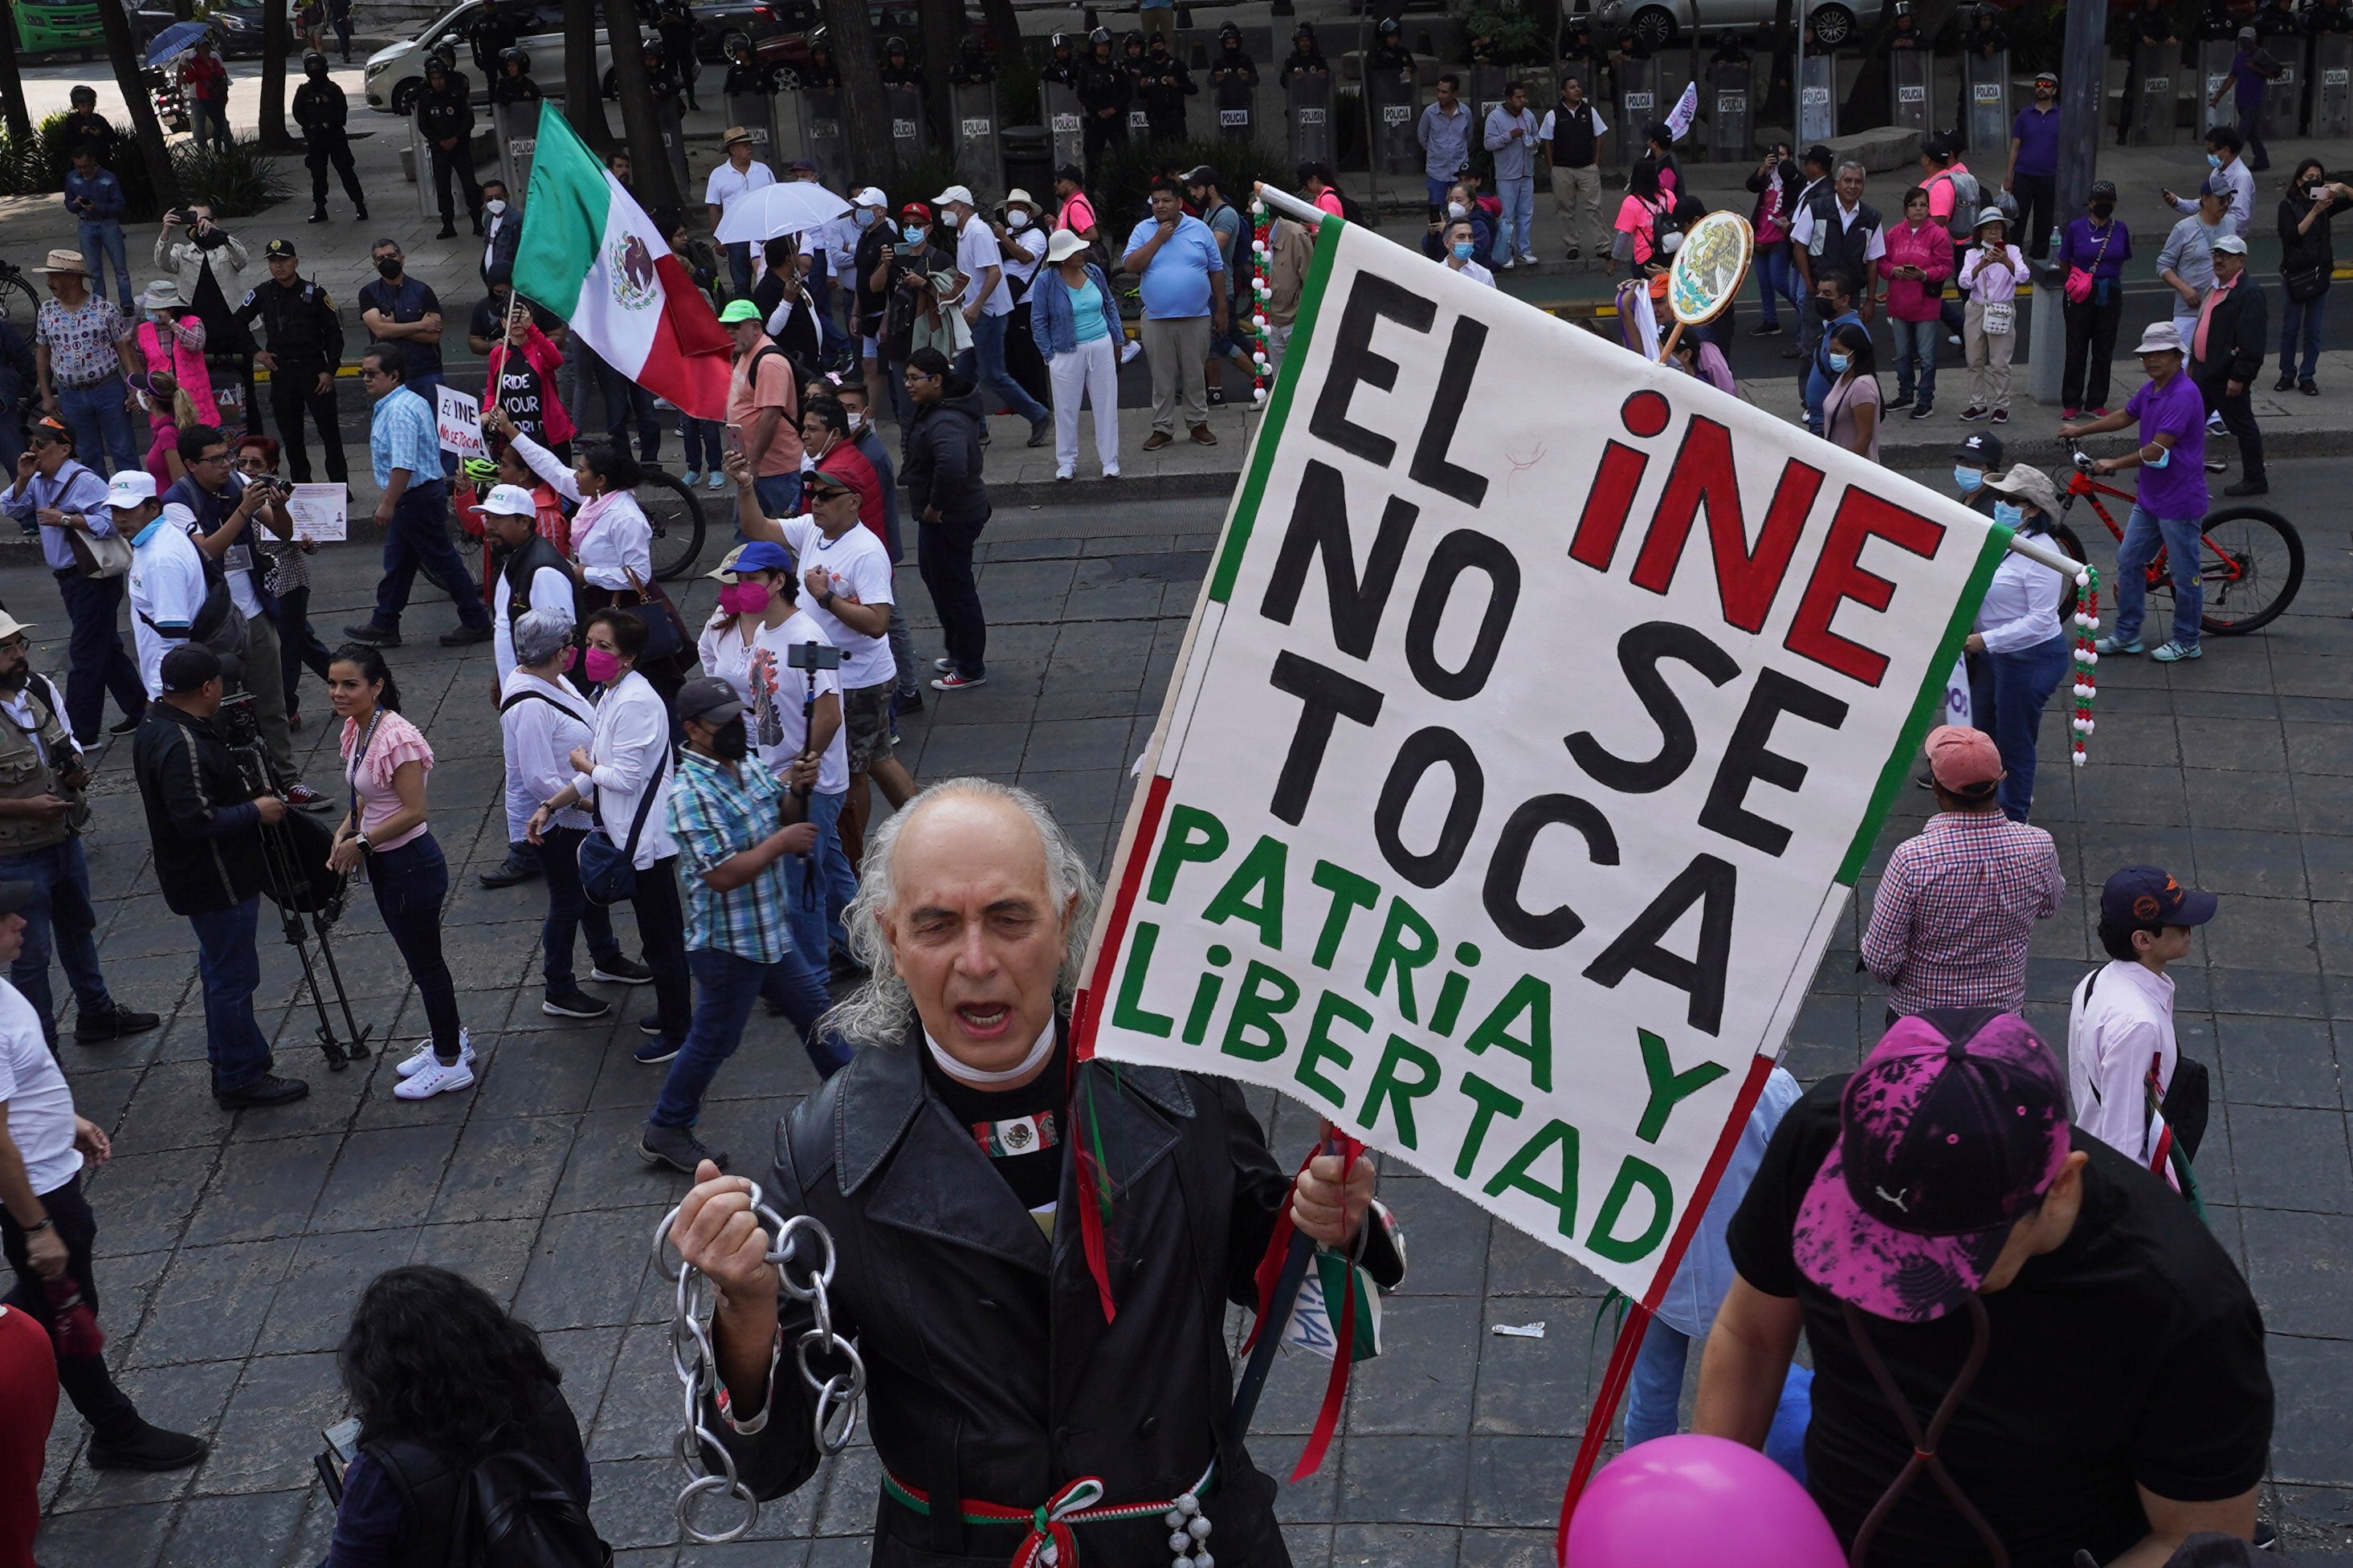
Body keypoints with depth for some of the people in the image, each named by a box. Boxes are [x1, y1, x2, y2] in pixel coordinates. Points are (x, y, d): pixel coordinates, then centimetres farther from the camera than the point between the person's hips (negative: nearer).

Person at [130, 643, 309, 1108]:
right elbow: (196, 820, -31)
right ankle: (240, 1079, 9)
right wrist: (255, 811, -19)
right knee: (233, 976, 0)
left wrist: (244, 794, 10)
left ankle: (228, 1058, 35)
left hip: (194, 876, 11)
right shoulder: (182, 746, -27)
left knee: (221, 968, 22)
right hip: (217, 882, -11)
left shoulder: (156, 724, 6)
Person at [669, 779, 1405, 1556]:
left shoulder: (1178, 1082, -14)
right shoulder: (824, 1154, -18)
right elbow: (769, 1462, -15)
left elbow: (1260, 1267, 4)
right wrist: (745, 1311, -34)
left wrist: (1328, 1228, -18)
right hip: (959, 1550, -1)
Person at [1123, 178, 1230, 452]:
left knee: (1195, 375, 7)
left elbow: (1216, 271, 7)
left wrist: (1221, 310, 6)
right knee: (1162, 377, 6)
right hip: (1157, 319, 0)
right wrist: (1158, 239, -13)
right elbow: (1130, 266, -10)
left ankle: (1198, 423, 19)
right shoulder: (1143, 231, 3)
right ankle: (1162, 428, 14)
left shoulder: (1199, 229, 3)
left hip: (1196, 317, 0)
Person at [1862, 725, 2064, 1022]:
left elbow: (1880, 960, -22)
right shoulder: (2038, 848, -18)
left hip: (1918, 1014, -2)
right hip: (2003, 1016, 3)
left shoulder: (1912, 860, -29)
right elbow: (2049, 907, 5)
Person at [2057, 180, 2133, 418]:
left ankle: (2096, 402, 16)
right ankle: (2071, 403, 11)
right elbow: (2064, 263, 4)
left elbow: (2122, 260, 13)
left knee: (2104, 350, 7)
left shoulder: (2120, 229, 2)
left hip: (2110, 294, 2)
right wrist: (2074, 283, 3)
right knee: (2076, 349, 2)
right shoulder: (2076, 227, -4)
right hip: (2081, 297, -2)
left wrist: (2109, 280, 7)